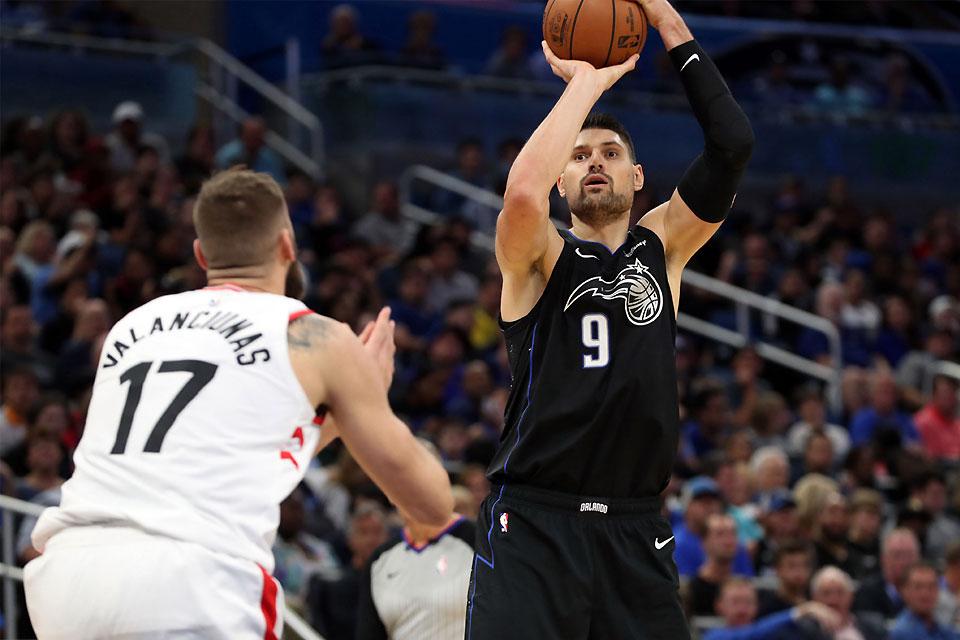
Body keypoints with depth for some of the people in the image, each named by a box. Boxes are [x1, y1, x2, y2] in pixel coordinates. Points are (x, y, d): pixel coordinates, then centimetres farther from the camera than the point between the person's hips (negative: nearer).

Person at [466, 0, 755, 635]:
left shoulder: (662, 248, 13)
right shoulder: (538, 256, 4)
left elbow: (733, 144, 1)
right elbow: (524, 191, -21)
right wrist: (586, 82, -10)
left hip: (636, 532, 4)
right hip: (533, 519, -3)